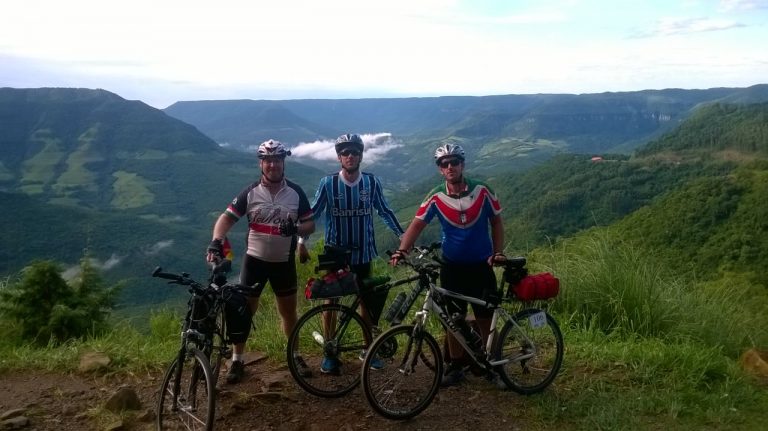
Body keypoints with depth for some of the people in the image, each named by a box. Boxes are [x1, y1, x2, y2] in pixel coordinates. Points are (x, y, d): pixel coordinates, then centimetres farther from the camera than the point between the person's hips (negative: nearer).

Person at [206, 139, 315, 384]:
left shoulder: (295, 192, -3)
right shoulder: (250, 193, -6)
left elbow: (310, 224, 1)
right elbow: (226, 218, -8)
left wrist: (296, 229, -22)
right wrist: (216, 242, -27)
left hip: (284, 262, 1)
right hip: (255, 260, -1)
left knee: (289, 312, 12)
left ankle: (294, 355, 30)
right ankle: (237, 360, 17)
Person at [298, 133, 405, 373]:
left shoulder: (372, 182, -4)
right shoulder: (328, 183, -8)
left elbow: (385, 212, 6)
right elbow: (313, 213, -2)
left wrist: (402, 236, 4)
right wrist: (301, 241, -8)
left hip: (362, 252, 2)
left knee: (366, 300, 11)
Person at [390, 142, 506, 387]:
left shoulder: (482, 190, -9)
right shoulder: (436, 197, -10)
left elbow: (496, 221, 1)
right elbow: (417, 225, -12)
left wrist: (498, 252, -8)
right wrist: (402, 251, -26)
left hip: (481, 265, 0)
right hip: (452, 266, 0)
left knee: (485, 319, 6)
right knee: (454, 318, 8)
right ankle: (455, 367, 21)